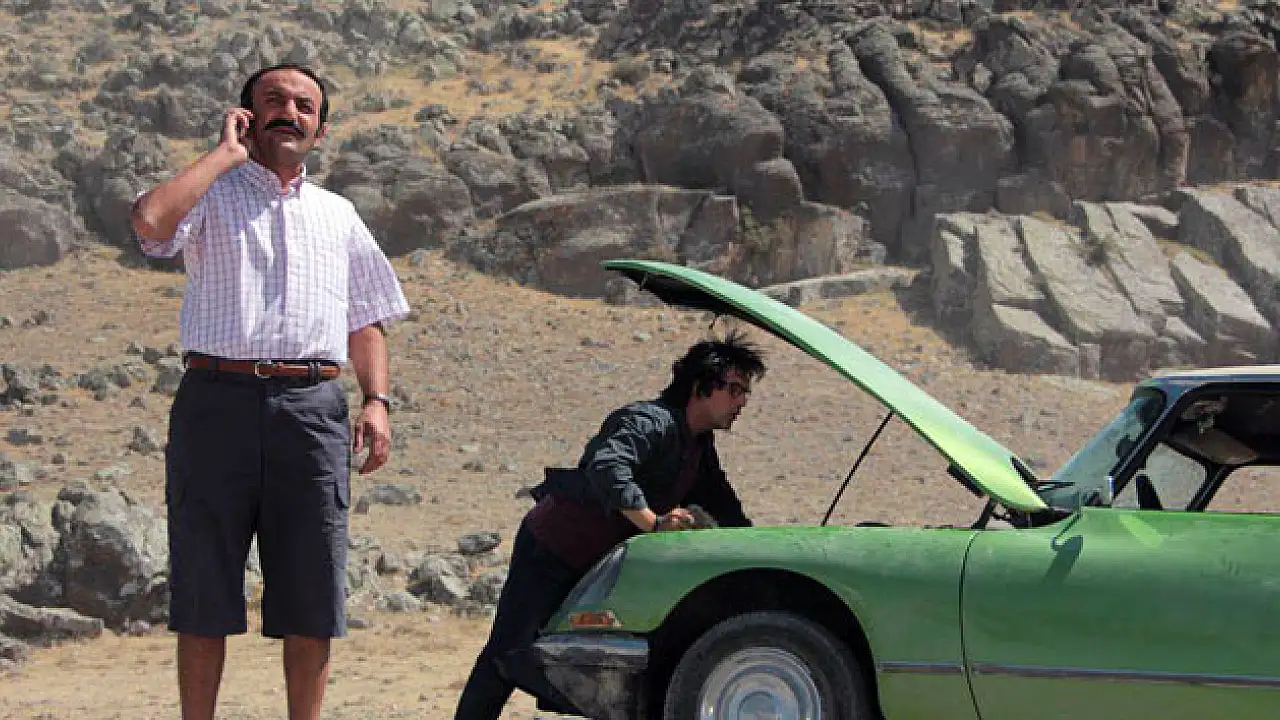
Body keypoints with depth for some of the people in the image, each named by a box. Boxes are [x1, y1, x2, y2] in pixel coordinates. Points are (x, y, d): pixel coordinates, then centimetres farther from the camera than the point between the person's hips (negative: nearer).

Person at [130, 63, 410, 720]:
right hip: (218, 400, -3)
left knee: (311, 597, 2)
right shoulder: (212, 195, 10)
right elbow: (151, 221, -14)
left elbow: (366, 322, 22)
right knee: (204, 593, 0)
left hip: (312, 408, 3)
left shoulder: (339, 215, 23)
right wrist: (226, 153, -2)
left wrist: (377, 401, 5)